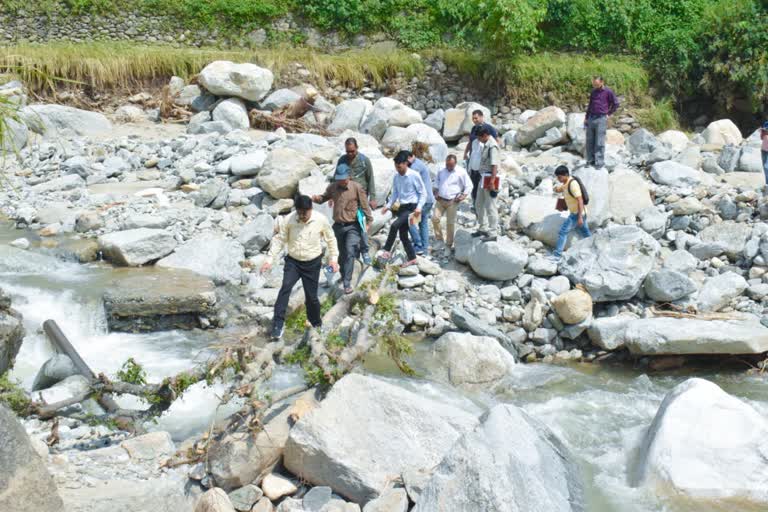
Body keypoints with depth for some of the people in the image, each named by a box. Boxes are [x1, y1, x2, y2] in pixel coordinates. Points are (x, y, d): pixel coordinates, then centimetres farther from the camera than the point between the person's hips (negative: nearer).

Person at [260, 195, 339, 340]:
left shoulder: (321, 220, -14)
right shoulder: (289, 220, -14)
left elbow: (330, 239, 1)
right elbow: (280, 240, -6)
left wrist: (333, 259, -3)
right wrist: (270, 260, -11)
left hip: (312, 263, 0)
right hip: (293, 261, 0)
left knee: (311, 296, 4)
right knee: (286, 287, -23)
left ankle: (317, 324, 30)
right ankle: (278, 323, -21)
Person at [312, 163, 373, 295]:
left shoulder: (356, 188, -9)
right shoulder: (332, 187, 1)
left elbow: (364, 205, -5)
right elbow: (323, 198, 13)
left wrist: (369, 221, -7)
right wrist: (316, 198, -10)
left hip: (352, 226, -4)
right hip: (338, 226, 4)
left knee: (350, 253, -15)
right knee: (342, 253, 16)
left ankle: (347, 283, -14)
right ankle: (343, 276, 37)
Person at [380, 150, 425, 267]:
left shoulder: (414, 175, -12)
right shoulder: (396, 176, 6)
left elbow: (423, 193, -7)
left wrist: (419, 207, -18)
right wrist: (388, 205, 3)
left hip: (412, 208, -7)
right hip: (402, 208, 7)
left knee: (394, 225, -26)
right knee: (403, 235, 8)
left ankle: (387, 251, -18)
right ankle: (412, 258, 22)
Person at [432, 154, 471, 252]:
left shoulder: (461, 172, -4)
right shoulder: (441, 172, 9)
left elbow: (469, 186, -2)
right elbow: (437, 183, 25)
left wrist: (463, 196, -10)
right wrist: (436, 193, 9)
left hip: (452, 201, -4)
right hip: (440, 200, 4)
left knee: (450, 223, 0)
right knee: (435, 218, -9)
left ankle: (449, 244, 10)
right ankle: (439, 239, 6)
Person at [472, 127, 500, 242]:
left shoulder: (492, 146, -18)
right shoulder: (486, 145, 11)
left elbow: (494, 165, -23)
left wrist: (492, 182, -26)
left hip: (490, 178, -10)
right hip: (483, 178, 10)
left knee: (490, 206, -4)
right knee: (479, 204, 18)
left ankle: (492, 233, 2)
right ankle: (483, 228, 31)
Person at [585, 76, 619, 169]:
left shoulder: (608, 92, -4)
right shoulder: (593, 91, 12)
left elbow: (616, 103, 2)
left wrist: (608, 113, 1)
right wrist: (586, 118, 19)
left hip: (601, 119, -6)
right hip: (591, 118, 6)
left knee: (599, 142, -5)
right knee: (589, 141, 6)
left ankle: (599, 162, -1)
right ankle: (590, 160, 14)